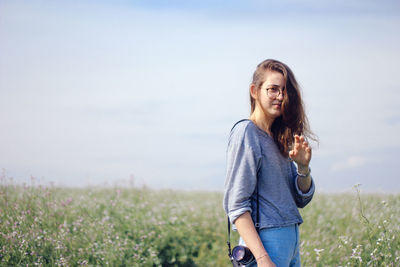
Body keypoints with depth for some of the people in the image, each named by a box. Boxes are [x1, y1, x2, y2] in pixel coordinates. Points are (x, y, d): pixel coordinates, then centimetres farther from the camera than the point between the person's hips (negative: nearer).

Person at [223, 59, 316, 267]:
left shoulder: (279, 137, 14)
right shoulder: (246, 133, -9)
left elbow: (301, 200, 16)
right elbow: (236, 205, -16)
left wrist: (303, 167, -2)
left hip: (291, 241, 8)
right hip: (266, 240, -8)